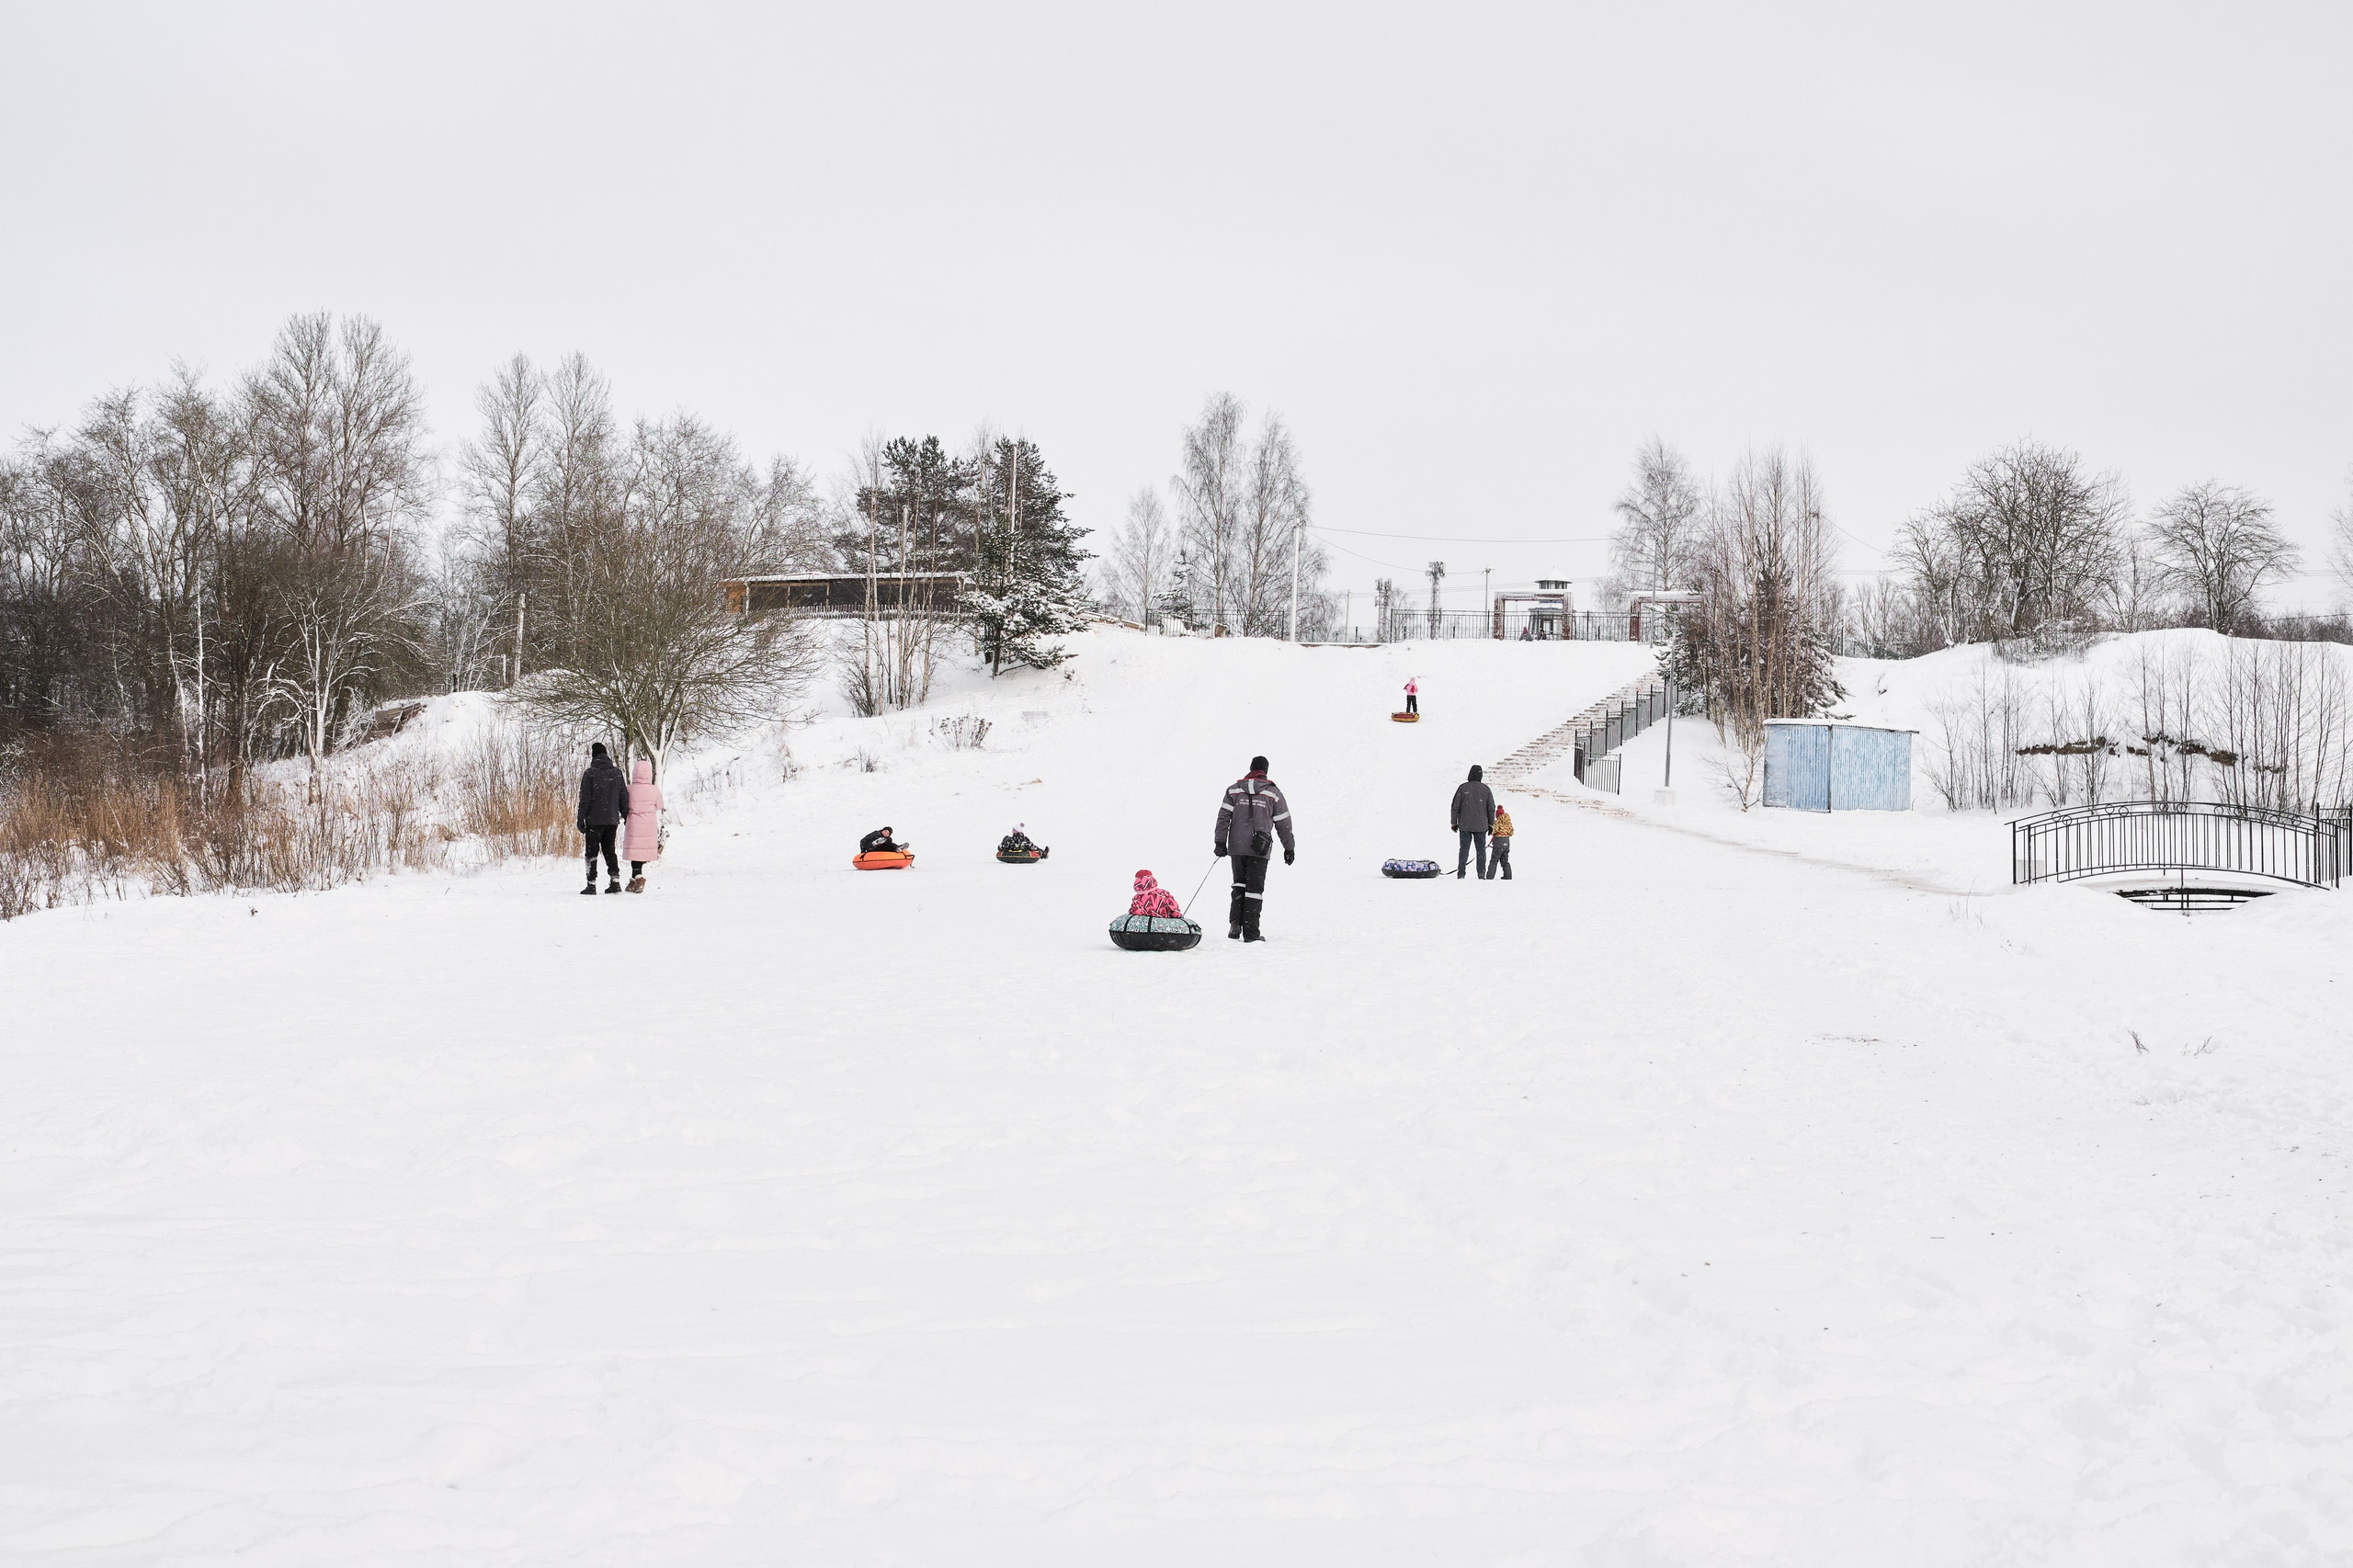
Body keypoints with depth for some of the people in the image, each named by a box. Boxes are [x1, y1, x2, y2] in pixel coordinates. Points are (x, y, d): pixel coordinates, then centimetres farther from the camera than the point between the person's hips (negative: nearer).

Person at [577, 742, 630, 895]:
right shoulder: (617, 773, 6)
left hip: (594, 819, -4)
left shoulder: (590, 774, -8)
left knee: (592, 852, 1)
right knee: (609, 849, 13)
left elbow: (585, 799, -8)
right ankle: (615, 880, 3)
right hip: (612, 819, 4)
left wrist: (580, 820, -4)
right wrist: (626, 816, 18)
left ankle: (591, 884, -3)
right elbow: (624, 797, 9)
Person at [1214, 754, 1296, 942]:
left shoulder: (1234, 790, 7)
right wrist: (1289, 848, 15)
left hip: (1236, 847, 2)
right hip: (1260, 849, -2)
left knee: (1240, 883, 18)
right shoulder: (1273, 793, 2)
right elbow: (1283, 823, 6)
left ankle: (1235, 922, 0)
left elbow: (1223, 817, 1)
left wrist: (1220, 842, 3)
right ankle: (1251, 933, -2)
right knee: (1255, 888, 1)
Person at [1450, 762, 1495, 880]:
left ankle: (1461, 874, -1)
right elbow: (1491, 808, 6)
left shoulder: (1463, 788, -4)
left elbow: (1455, 806, -2)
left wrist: (1454, 822, 7)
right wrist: (1491, 824, 15)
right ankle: (1481, 874, 1)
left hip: (1465, 826, -1)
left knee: (1464, 849, 3)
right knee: (1481, 849, 6)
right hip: (1481, 826, 1)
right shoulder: (1486, 789, 1)